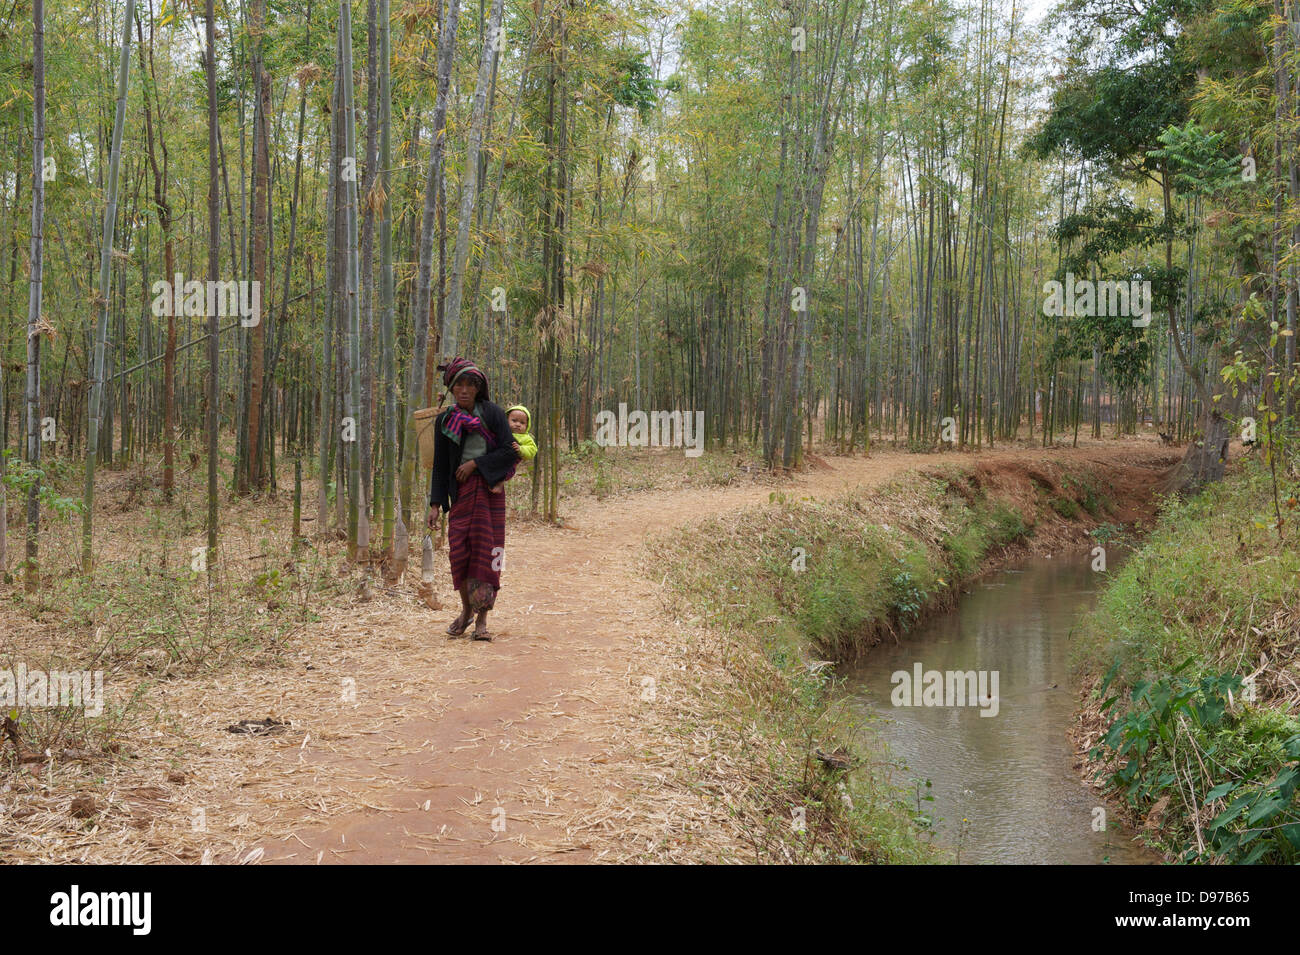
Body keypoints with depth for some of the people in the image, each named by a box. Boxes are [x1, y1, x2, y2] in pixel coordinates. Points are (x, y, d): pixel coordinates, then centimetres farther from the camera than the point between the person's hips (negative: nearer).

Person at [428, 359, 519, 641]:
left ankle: (482, 619, -1)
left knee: (486, 549, -5)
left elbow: (509, 451, -3)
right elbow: (440, 465, 9)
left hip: (490, 488, -2)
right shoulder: (444, 421, 8)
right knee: (459, 549, -6)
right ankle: (466, 609, 16)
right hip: (461, 491, 2)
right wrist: (436, 503, 3)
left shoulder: (493, 413, 2)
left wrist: (475, 463, -9)